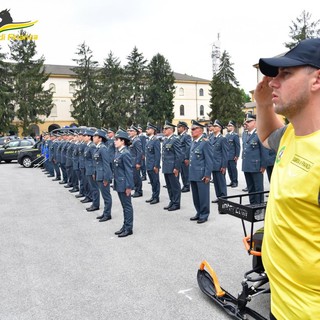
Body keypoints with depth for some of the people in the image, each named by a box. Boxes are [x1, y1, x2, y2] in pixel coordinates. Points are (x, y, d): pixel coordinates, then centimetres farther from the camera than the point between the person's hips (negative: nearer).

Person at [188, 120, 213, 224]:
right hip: (193, 174, 8)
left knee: (203, 196, 3)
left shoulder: (205, 143, -12)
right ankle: (199, 213, 28)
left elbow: (209, 160, -13)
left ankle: (204, 215, 15)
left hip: (201, 175, -8)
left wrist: (207, 175, -16)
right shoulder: (193, 142, 12)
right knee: (195, 196, 15)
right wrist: (190, 172, 16)